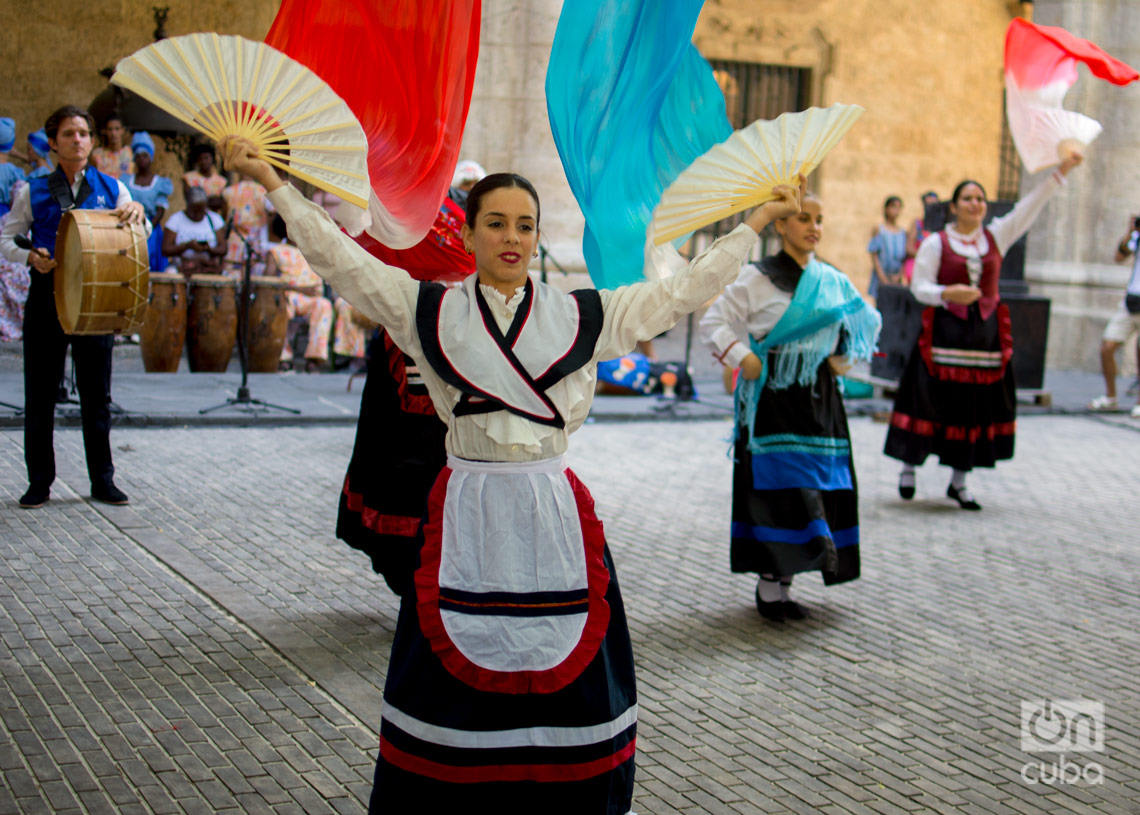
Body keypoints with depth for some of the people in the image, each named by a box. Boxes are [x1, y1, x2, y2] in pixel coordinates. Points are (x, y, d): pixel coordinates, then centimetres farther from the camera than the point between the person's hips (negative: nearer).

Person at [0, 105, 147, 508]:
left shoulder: (110, 188, 8)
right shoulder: (34, 191, 5)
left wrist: (137, 213, -21)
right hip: (47, 297, -1)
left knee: (97, 395, 7)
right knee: (40, 395, 4)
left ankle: (103, 480, 16)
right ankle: (39, 483, 13)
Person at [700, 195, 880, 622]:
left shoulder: (832, 281, 10)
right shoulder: (757, 278, -3)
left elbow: (866, 322, 24)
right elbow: (713, 321, -2)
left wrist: (845, 358, 9)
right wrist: (741, 358, -14)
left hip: (820, 398, 5)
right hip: (773, 396, -5)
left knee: (822, 486, 3)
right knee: (777, 487, -10)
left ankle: (781, 582, 13)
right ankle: (770, 584, -1)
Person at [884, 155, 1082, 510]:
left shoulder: (996, 236, 9)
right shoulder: (936, 243, 0)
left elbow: (1029, 207, 5)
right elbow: (919, 286, -4)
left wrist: (1061, 171, -3)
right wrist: (947, 294, -24)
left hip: (986, 332, 4)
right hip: (945, 331, -4)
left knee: (976, 407, 4)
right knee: (930, 401, -5)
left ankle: (959, 481, 14)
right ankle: (909, 466, 14)